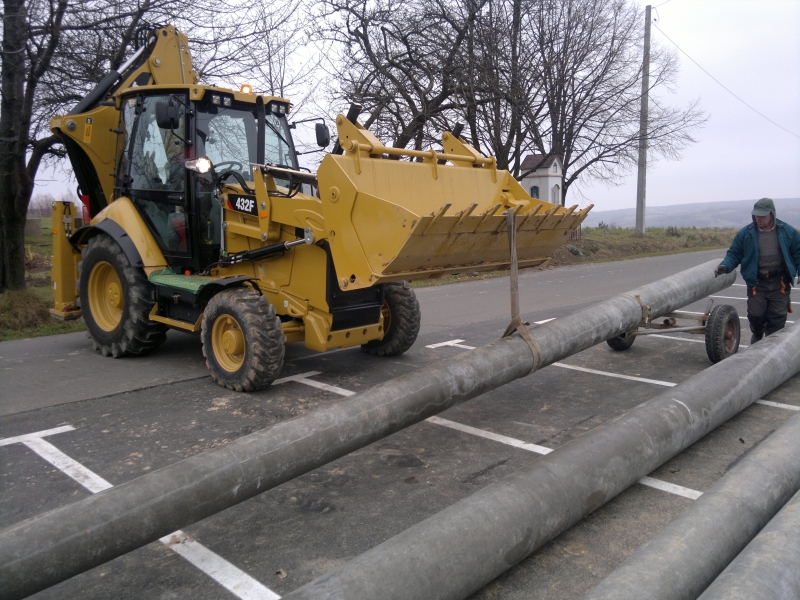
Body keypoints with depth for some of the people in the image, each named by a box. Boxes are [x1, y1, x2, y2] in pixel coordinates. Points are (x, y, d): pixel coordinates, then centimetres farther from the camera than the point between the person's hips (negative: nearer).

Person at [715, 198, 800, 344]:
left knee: (778, 317, 3)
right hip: (756, 283, 0)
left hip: (780, 284, 1)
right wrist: (725, 266, -15)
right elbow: (734, 254, 3)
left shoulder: (788, 232, 1)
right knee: (756, 315, 5)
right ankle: (757, 335, 36)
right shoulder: (746, 233, -1)